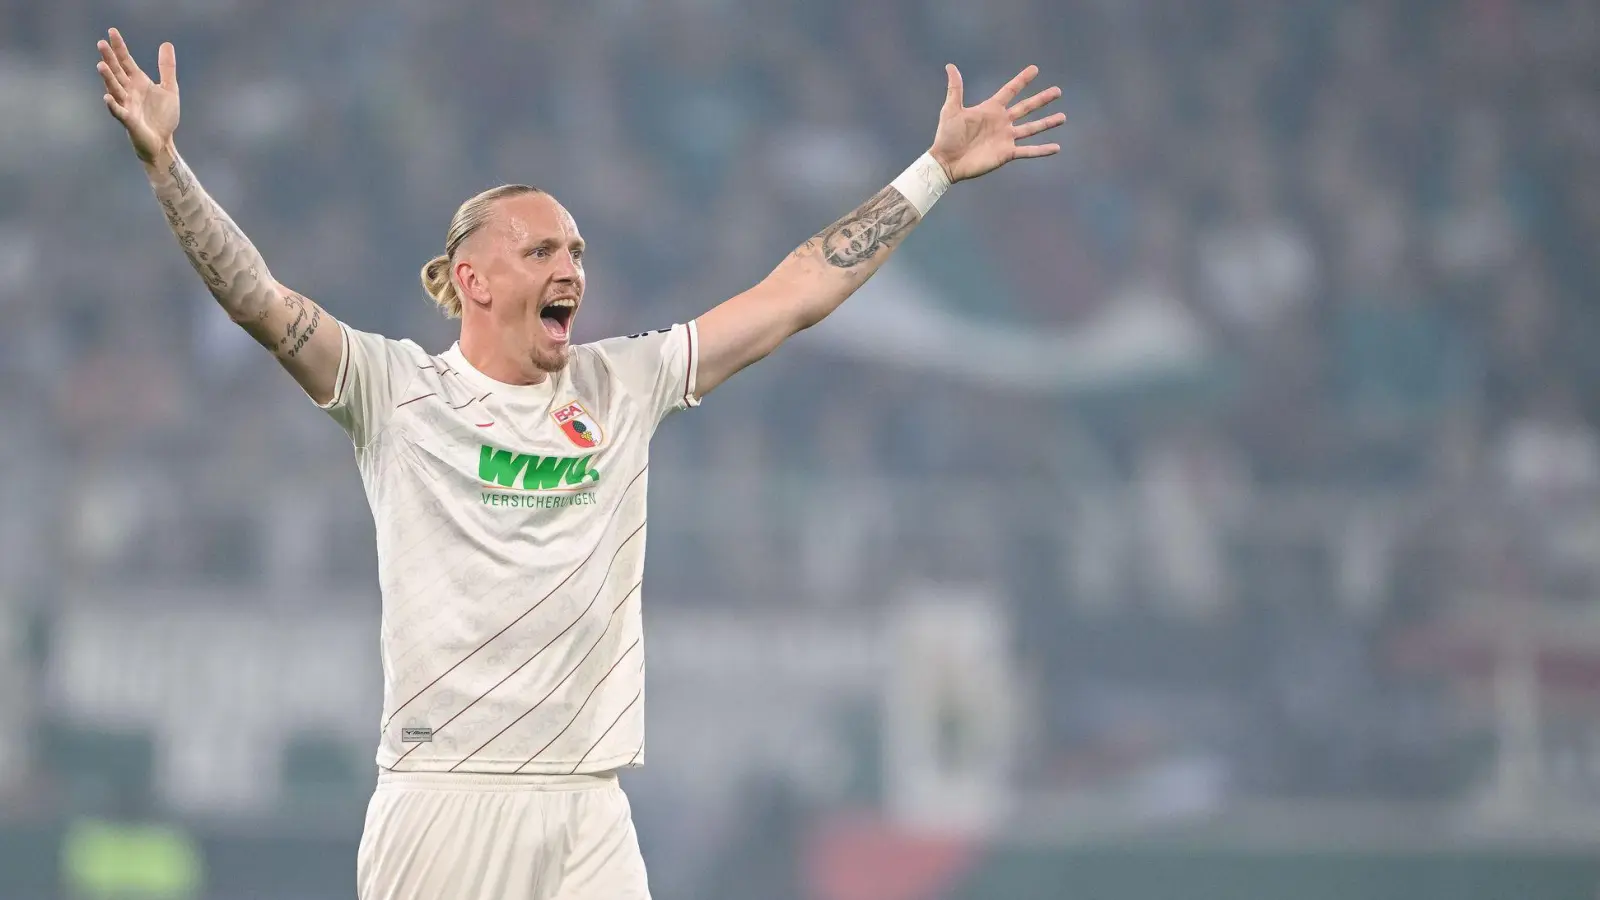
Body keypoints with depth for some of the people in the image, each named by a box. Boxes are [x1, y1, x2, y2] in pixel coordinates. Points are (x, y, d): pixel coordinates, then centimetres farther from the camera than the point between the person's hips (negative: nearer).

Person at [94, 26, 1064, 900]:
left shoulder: (623, 386, 12)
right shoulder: (398, 388, 1)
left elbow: (799, 293, 15)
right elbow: (262, 301, -11)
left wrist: (938, 169, 16)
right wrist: (165, 160, -23)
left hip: (591, 809, 4)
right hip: (446, 791, -4)